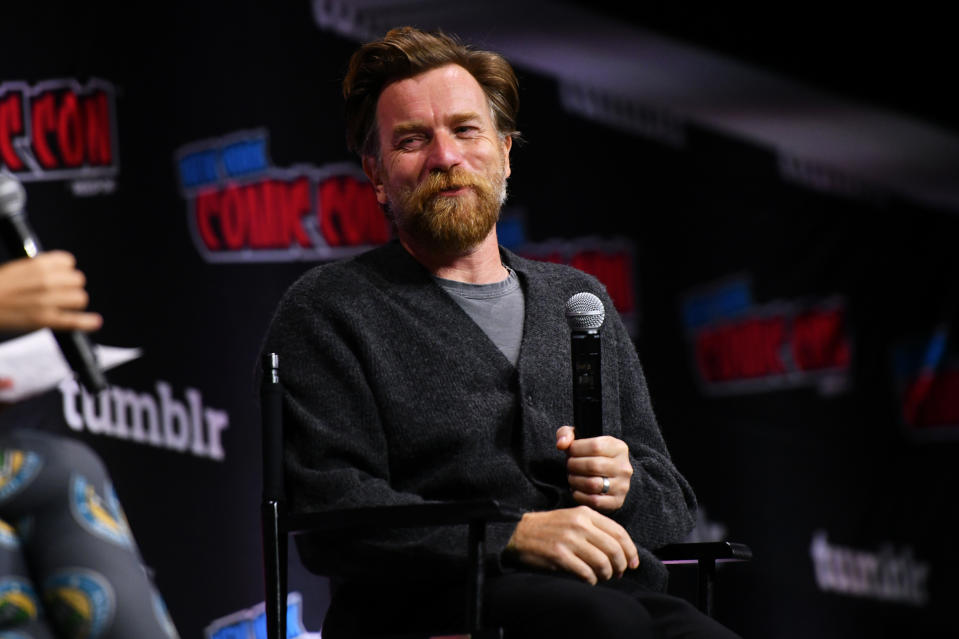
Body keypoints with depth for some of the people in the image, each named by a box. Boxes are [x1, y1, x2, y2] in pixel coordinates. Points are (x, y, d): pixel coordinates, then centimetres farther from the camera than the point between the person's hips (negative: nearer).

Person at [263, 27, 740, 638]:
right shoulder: (328, 308, 10)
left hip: (619, 589, 5)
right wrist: (513, 537, -16)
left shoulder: (578, 298, 27)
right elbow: (328, 509, -5)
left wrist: (626, 487, 1)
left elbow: (675, 506, 27)